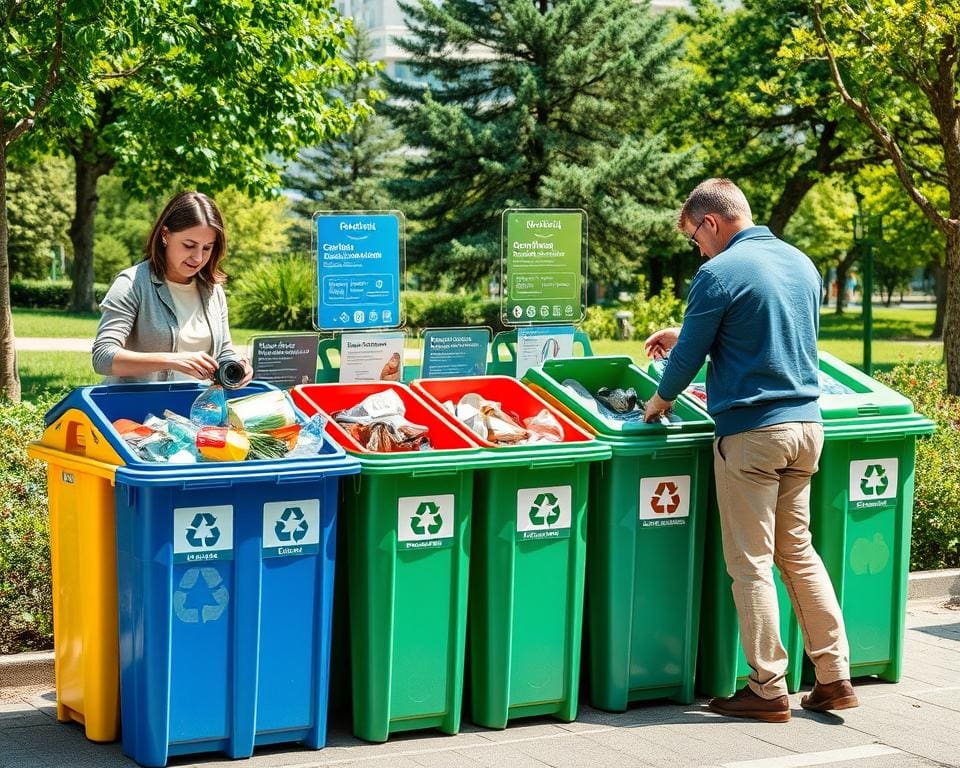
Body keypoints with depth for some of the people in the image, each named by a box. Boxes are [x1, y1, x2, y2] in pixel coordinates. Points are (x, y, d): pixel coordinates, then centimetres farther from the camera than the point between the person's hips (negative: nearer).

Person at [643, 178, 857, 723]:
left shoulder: (720, 274, -12)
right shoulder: (802, 263, 12)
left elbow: (688, 358, -6)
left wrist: (660, 402, 14)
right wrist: (684, 338, 29)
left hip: (752, 433, -7)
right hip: (807, 423, 7)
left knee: (751, 563, 1)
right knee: (798, 550, 15)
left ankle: (769, 692, 5)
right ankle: (835, 677, 14)